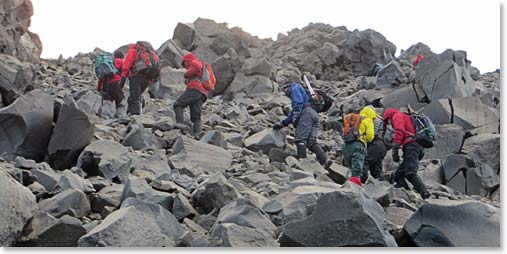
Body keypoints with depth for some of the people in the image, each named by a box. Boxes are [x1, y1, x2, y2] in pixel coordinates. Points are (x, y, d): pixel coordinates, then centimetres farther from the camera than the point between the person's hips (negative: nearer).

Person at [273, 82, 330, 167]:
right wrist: (282, 124, 38)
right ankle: (325, 161, -22)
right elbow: (293, 112, 40)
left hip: (307, 112, -8)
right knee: (311, 141, -5)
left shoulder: (294, 88, 15)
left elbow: (298, 102, -5)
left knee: (300, 139, -13)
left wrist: (295, 117, -13)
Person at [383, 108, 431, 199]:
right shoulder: (408, 119, 38)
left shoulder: (397, 116, 11)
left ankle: (425, 193, -34)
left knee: (410, 173, -22)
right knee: (398, 175, 7)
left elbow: (399, 131, -9)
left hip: (411, 145, -9)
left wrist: (395, 148, -16)